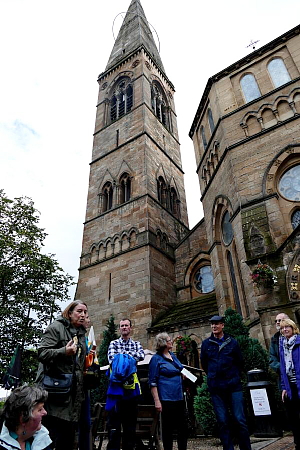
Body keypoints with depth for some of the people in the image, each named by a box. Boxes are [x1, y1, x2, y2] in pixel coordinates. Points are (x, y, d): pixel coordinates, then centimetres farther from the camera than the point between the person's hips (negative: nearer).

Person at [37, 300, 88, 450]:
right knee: (56, 436, -5)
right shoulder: (56, 327, -6)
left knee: (69, 437, 11)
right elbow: (42, 353, -16)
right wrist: (64, 352, -29)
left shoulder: (81, 334, 16)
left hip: (74, 391, 7)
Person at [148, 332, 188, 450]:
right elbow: (153, 382, -12)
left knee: (183, 427, 13)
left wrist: (184, 374, 9)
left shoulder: (173, 355, 11)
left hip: (179, 397, 8)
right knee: (168, 428, 4)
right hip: (166, 399, -7)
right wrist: (157, 401, -16)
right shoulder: (156, 359, -11)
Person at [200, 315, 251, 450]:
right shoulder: (206, 344, 3)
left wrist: (234, 376, 10)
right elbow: (204, 364, 14)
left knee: (240, 420, 1)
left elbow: (239, 362, 11)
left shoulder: (232, 342, 2)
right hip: (215, 388, 1)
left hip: (233, 386, -1)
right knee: (222, 422, 6)